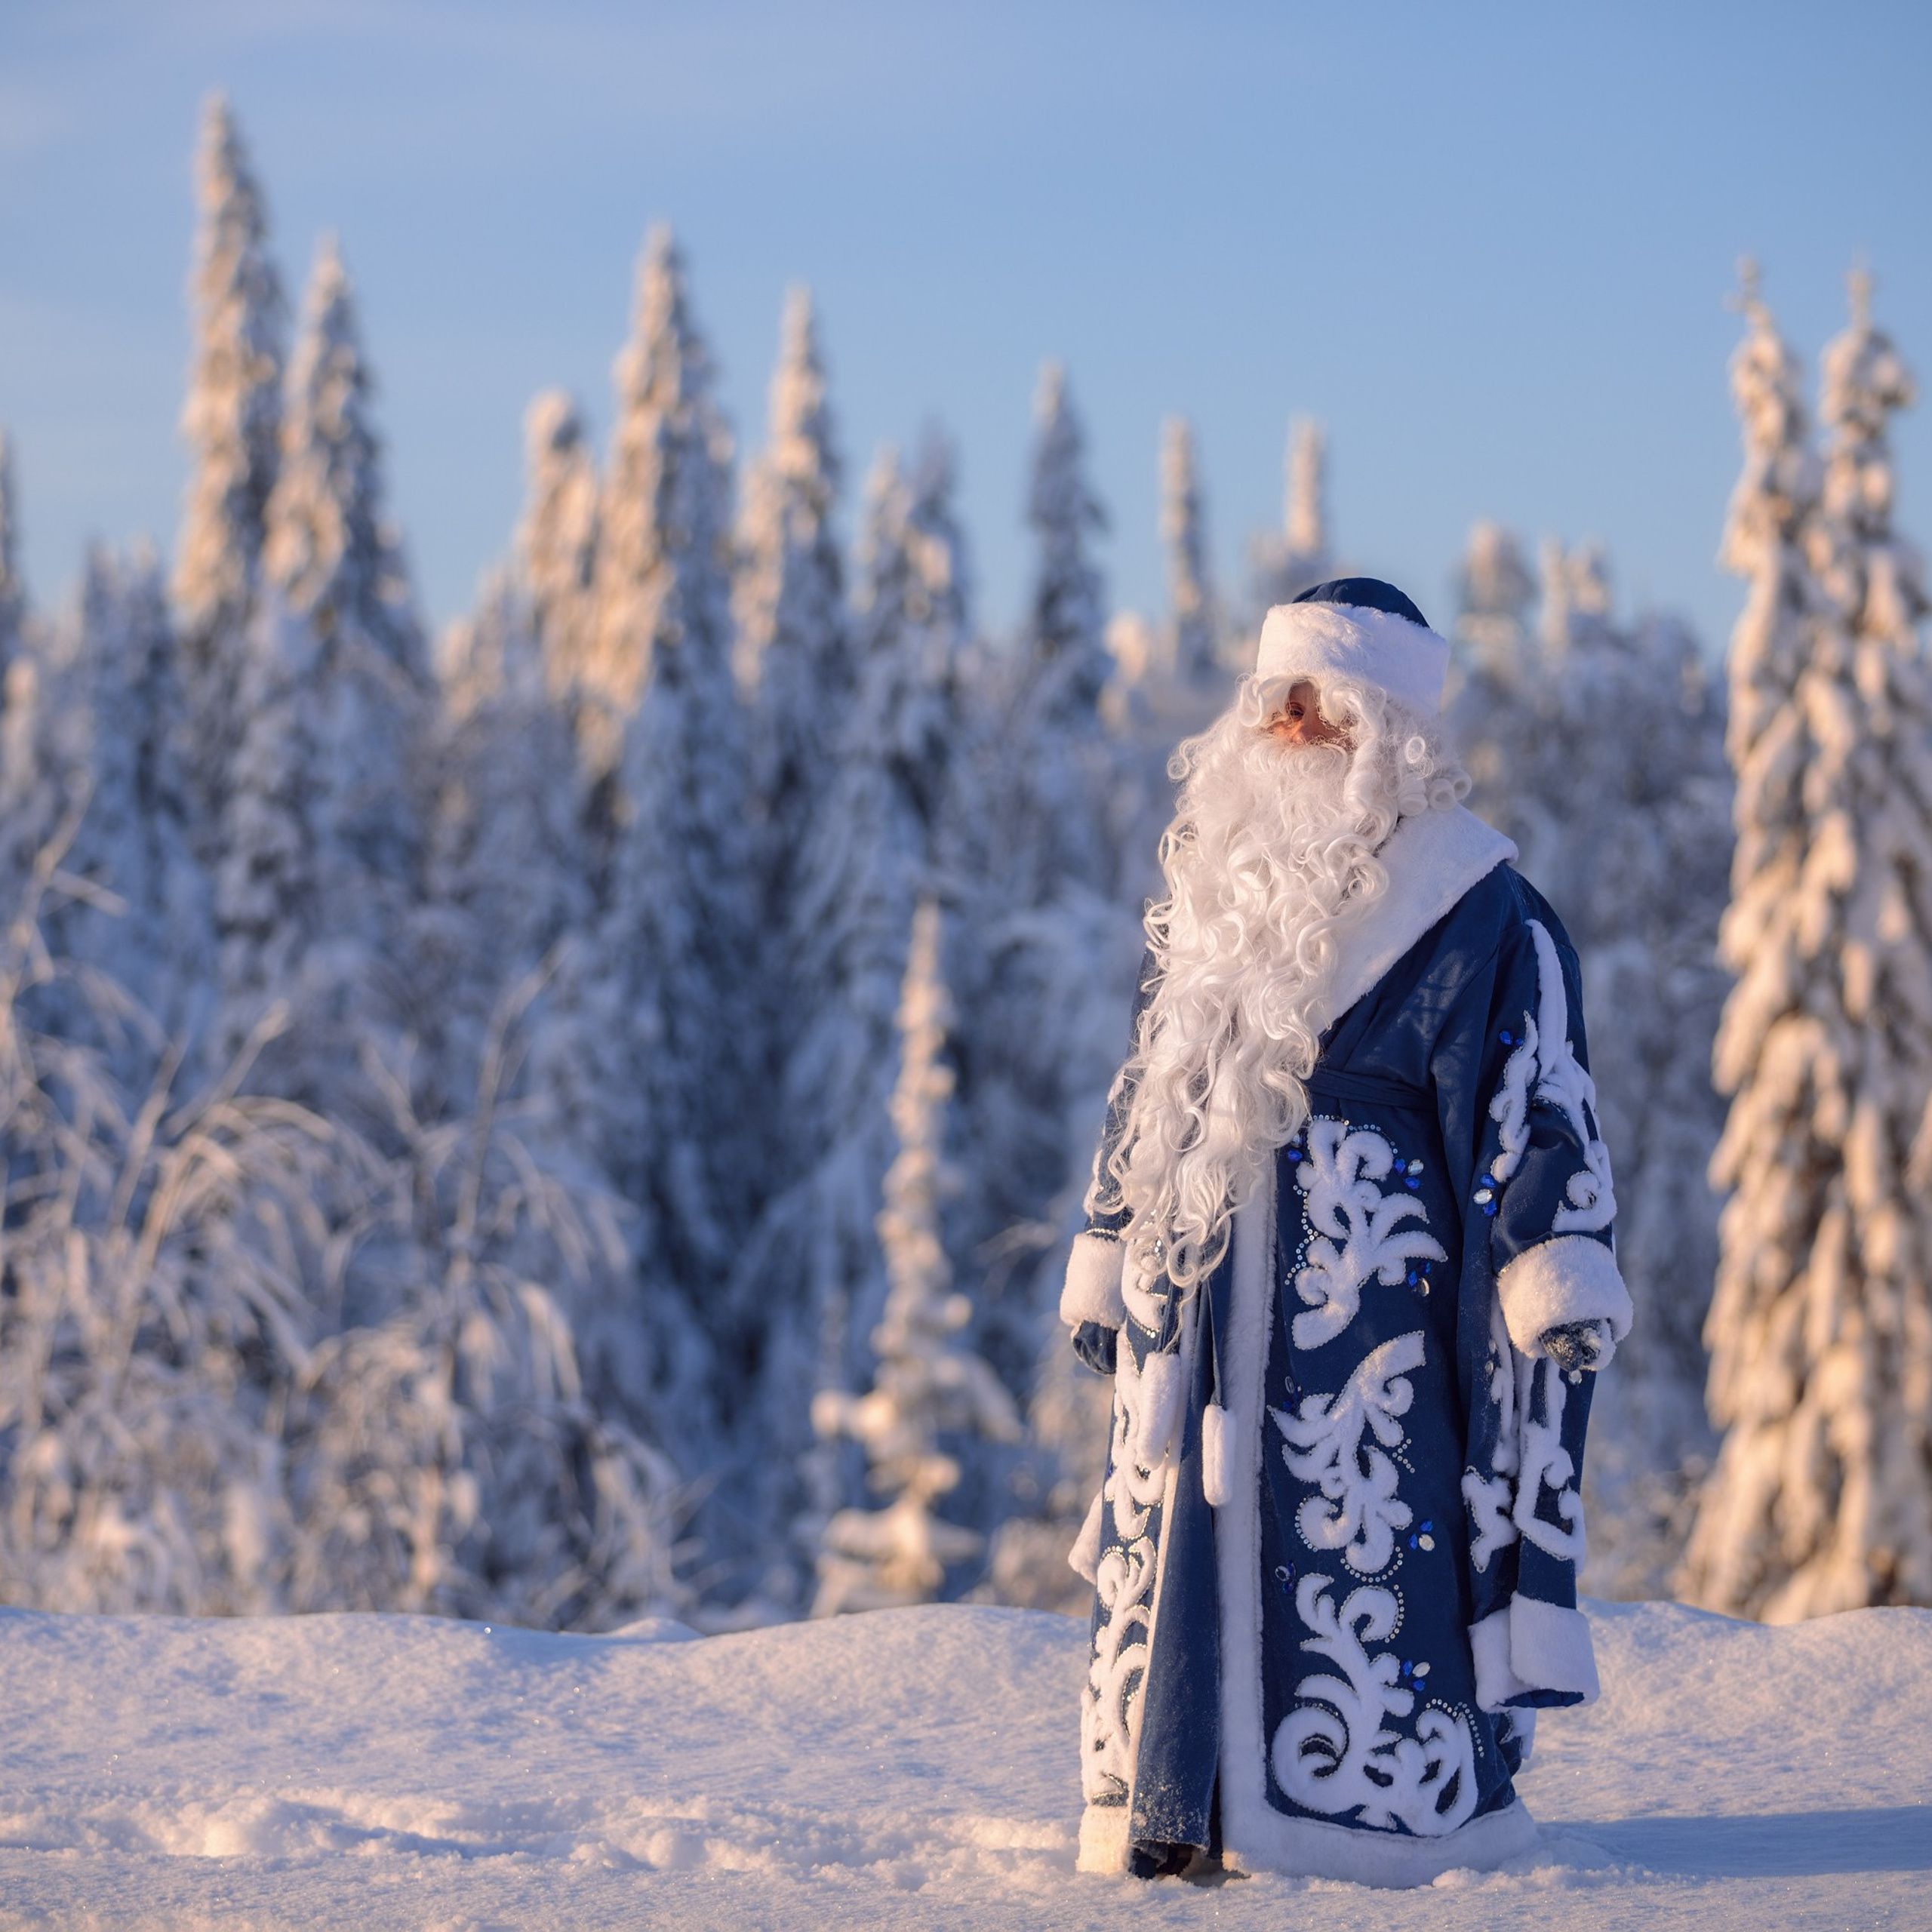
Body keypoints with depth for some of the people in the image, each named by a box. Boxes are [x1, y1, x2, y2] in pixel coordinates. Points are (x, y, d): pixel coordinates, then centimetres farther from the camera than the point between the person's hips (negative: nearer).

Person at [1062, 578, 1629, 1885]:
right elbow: (1151, 1087, 22)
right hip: (1201, 1318, 6)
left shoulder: (1474, 915, -4)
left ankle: (1380, 1805, 1)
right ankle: (1178, 1806, 14)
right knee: (1175, 1545, 6)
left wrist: (1560, 1274, -15)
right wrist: (1107, 1263, 21)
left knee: (1364, 1560, -8)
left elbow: (1540, 1099, -7)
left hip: (1367, 1321, -6)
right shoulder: (1218, 894, 16)